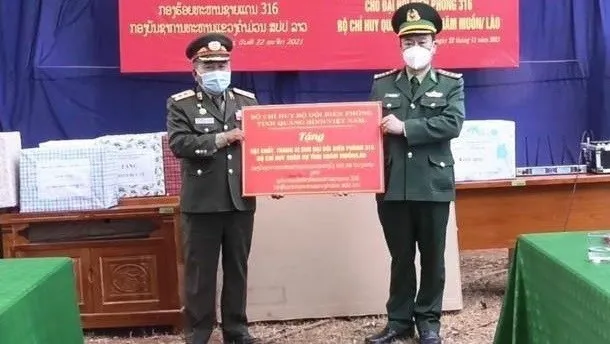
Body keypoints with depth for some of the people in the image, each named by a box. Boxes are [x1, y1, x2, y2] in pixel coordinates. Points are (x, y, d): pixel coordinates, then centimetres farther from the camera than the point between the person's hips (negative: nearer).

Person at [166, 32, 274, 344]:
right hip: (201, 202, -3)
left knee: (237, 268, 13)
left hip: (241, 199, 3)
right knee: (200, 272, 6)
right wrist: (221, 138, -21)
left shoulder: (247, 100, 11)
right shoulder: (181, 104, 0)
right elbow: (178, 144, -14)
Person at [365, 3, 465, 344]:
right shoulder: (382, 84, 9)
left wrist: (405, 127, -17)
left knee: (432, 257, 10)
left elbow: (452, 124, -12)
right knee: (400, 257, 12)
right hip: (392, 185, 2)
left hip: (433, 184, -1)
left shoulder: (452, 83, 3)